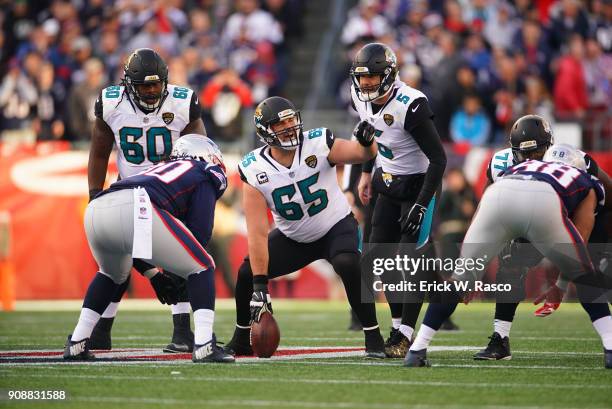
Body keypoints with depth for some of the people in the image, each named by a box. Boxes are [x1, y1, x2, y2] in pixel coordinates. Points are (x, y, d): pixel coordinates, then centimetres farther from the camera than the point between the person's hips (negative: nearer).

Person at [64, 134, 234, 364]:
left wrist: (153, 274, 42)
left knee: (112, 275, 36)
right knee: (201, 268, 10)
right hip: (136, 210, -7)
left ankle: (76, 344, 28)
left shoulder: (163, 169, 42)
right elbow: (200, 232, 10)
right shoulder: (205, 177, 23)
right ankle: (204, 346, -2)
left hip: (95, 209, 7)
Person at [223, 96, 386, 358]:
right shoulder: (255, 171, -20)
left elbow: (363, 154, -15)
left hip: (336, 227, -2)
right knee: (247, 273, -11)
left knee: (348, 265, -32)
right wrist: (260, 287, -28)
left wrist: (366, 141, -42)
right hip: (293, 238, 2)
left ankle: (373, 338, -18)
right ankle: (242, 341, 15)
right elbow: (257, 233, -24)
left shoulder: (318, 145, -22)